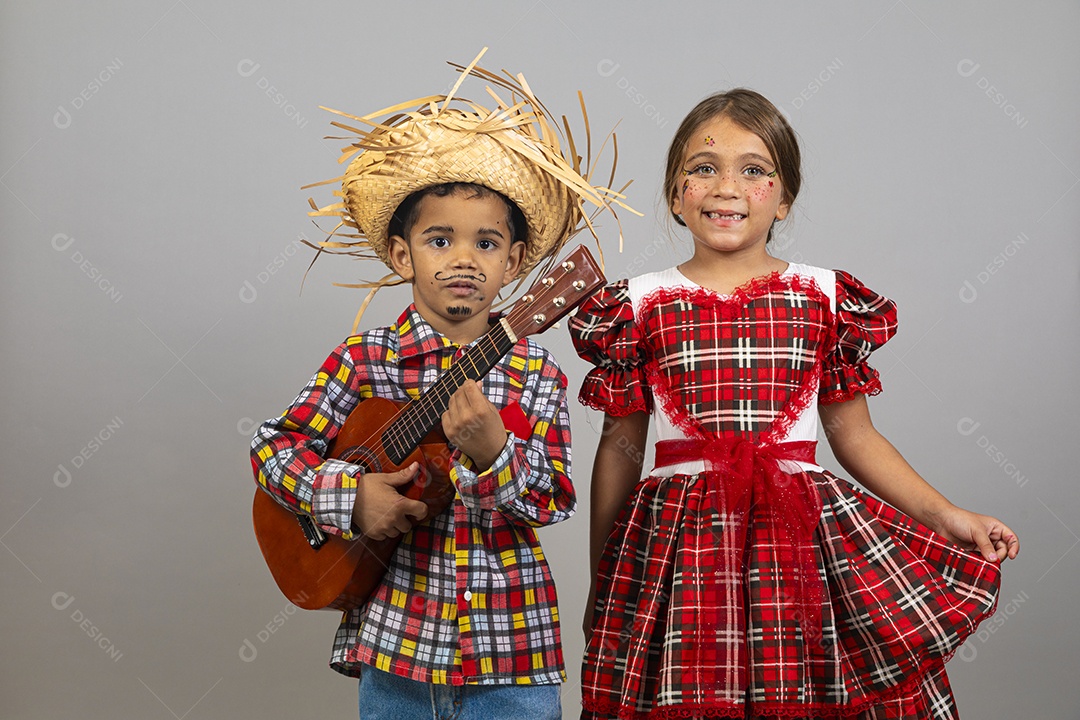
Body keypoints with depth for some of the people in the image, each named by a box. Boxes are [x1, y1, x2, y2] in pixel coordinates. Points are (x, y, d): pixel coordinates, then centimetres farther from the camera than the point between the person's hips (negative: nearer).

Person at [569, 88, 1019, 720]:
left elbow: (855, 435, 11)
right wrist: (601, 585, 12)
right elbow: (620, 448, 9)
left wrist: (948, 516, 2)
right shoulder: (641, 306, 5)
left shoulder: (826, 298, 7)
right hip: (680, 542, 0)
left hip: (805, 534, 1)